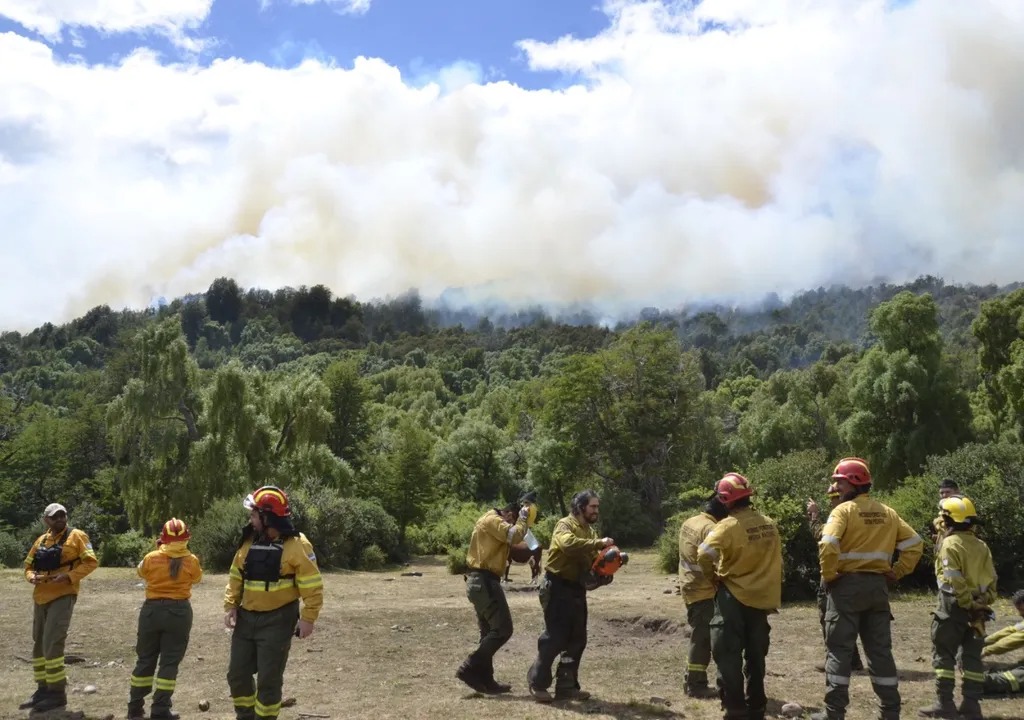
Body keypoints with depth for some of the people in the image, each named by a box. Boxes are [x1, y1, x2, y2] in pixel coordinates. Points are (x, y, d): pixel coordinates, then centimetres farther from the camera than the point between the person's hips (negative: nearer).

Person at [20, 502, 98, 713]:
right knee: (38, 644, 13)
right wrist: (31, 576, -3)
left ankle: (57, 693, -5)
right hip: (40, 597, 7)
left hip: (63, 596, -7)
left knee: (52, 643, -13)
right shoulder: (41, 540, 14)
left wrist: (69, 576, -20)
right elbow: (28, 565, 19)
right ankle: (43, 689, 25)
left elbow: (91, 562, -8)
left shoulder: (76, 536, -3)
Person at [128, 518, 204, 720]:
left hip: (152, 610, 2)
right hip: (179, 612, -2)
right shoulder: (191, 561, -7)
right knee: (170, 661, 4)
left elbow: (141, 572, 16)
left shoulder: (151, 558, -6)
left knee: (145, 659, 14)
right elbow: (197, 578, 14)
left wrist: (157, 550, 20)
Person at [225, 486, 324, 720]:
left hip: (277, 621, -6)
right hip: (246, 618, 6)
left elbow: (312, 585, -13)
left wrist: (308, 617, -17)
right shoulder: (249, 541, 6)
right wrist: (230, 605, 1)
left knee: (269, 679, 1)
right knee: (237, 673, 11)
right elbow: (236, 577, 13)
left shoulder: (296, 545, -14)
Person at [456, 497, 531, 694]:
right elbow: (514, 536, -22)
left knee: (490, 632, 13)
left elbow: (511, 542, 20)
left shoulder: (492, 521, 23)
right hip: (484, 581, -11)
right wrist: (523, 517, -6)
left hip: (480, 581, 11)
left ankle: (485, 680, 15)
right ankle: (469, 668, -9)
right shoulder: (493, 520, -10)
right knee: (503, 629, -9)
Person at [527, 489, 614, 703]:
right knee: (555, 637, -6)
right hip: (558, 587, -9)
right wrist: (599, 543, -32)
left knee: (577, 639, 8)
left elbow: (593, 559, 9)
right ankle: (537, 683, 7)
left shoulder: (590, 531, 15)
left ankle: (567, 686, 16)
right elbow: (568, 544, -35)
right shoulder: (565, 525, -13)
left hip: (577, 589, 9)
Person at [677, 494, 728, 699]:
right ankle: (696, 685, 3)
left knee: (698, 636, 17)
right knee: (702, 638, -2)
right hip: (704, 590, -9)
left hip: (690, 587, 9)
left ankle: (692, 680, 23)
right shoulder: (710, 528, -19)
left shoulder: (688, 523, 10)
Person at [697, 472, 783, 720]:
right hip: (760, 597, 6)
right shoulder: (769, 524, 3)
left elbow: (705, 554, -28)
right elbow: (774, 559, 10)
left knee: (728, 656, 2)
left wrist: (712, 575, -10)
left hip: (733, 597, -6)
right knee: (755, 656, 16)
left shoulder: (729, 525, -17)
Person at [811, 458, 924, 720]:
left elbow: (828, 545, -23)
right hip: (878, 585, 6)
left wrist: (829, 575, -10)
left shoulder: (844, 510, -9)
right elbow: (914, 543, 10)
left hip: (847, 584, -6)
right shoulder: (888, 513, 10)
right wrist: (898, 572, 9)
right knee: (880, 650, 12)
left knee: (839, 649, 0)